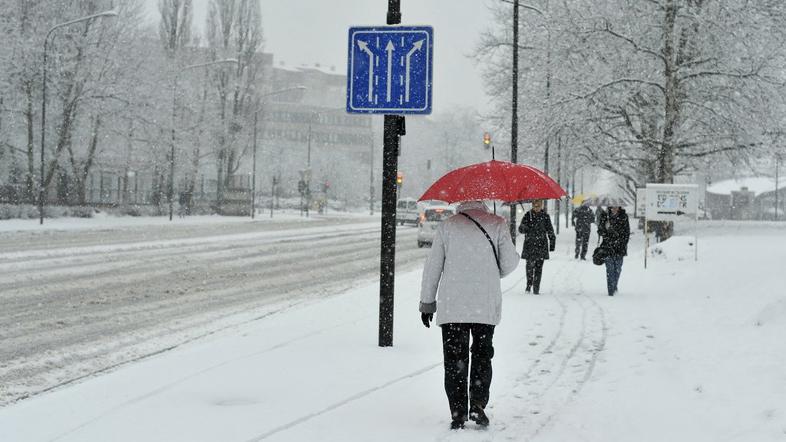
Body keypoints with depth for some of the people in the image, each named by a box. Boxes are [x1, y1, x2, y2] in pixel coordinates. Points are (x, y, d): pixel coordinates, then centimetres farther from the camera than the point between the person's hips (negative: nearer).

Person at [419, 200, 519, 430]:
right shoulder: (497, 224, 2)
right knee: (482, 355, 15)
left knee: (454, 359, 4)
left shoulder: (447, 225, 4)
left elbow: (432, 266, 4)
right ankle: (478, 405, 2)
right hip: (486, 306, 0)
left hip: (451, 305, 0)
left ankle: (457, 414, 0)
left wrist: (427, 302, 11)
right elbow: (510, 262, -1)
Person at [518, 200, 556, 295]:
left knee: (538, 267, -2)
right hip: (529, 244, 0)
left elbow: (550, 231, 11)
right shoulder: (528, 215, 2)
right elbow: (521, 229, -2)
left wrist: (552, 243, 8)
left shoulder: (545, 216, 5)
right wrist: (523, 228, -26)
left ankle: (536, 288, 4)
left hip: (541, 245, 0)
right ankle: (529, 284, 17)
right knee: (530, 266, -4)